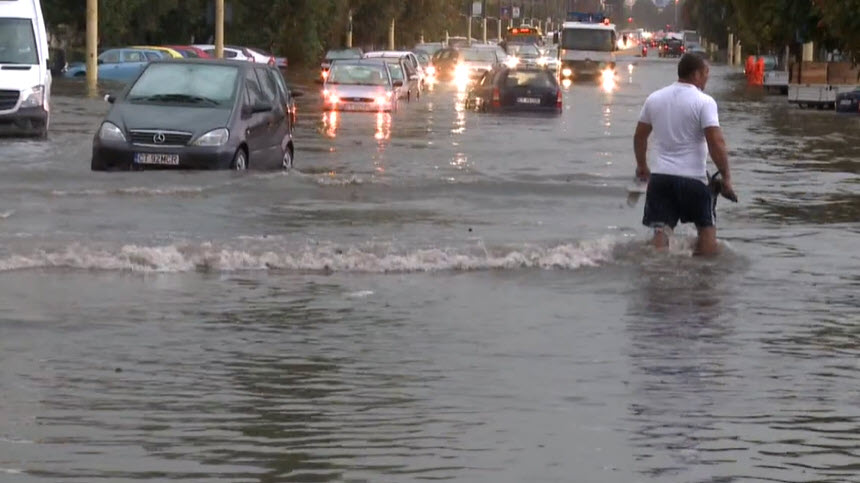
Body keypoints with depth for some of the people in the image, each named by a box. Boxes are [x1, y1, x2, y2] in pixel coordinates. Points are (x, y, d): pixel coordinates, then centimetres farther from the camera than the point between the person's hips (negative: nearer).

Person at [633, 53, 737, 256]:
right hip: (692, 178, -4)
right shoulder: (704, 102, -11)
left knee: (661, 231, 2)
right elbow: (716, 142, -18)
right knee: (707, 228, 12)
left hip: (660, 176, 4)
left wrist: (641, 165, 31)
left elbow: (640, 136, 16)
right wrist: (726, 177, -11)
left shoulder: (655, 98, 7)